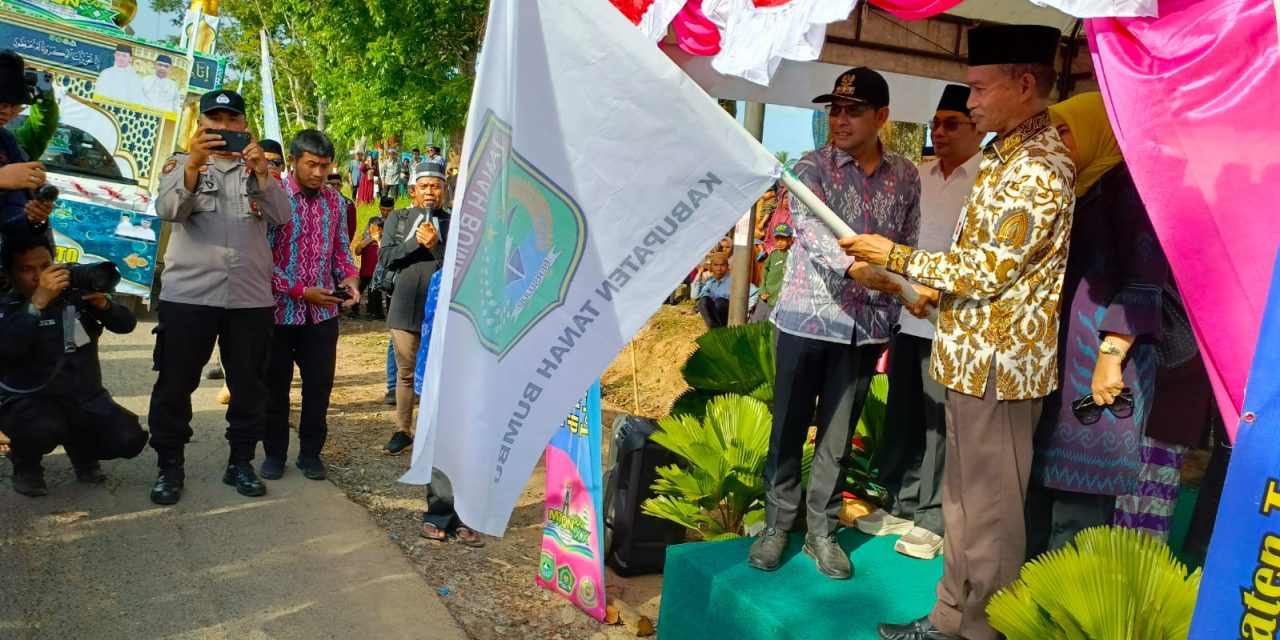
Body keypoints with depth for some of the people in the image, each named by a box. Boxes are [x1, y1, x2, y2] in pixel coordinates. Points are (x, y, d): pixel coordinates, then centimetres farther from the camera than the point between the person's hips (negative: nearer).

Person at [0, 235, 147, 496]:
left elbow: (126, 325, -3)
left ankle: (82, 452, 17)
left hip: (85, 399, 3)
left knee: (129, 439, -17)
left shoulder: (76, 294, 0)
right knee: (45, 428, -36)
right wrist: (38, 302, -35)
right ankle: (25, 466, 1)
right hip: (30, 402, -3)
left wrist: (103, 303, -24)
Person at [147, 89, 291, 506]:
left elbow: (281, 215, -5)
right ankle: (169, 466, 17)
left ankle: (241, 462, 21)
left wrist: (261, 171, -20)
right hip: (188, 294, -1)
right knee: (175, 383, 3)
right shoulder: (181, 163, 8)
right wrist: (194, 163, -25)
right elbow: (167, 210, -11)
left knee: (249, 384, 8)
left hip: (251, 296, 2)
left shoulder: (258, 168, 11)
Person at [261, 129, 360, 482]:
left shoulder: (335, 201, 5)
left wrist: (351, 277, -8)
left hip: (323, 311, 3)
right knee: (276, 385, 10)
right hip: (281, 308, -3)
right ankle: (274, 452, 25)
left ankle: (311, 452, 23)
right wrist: (301, 291, -18)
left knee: (320, 384, 8)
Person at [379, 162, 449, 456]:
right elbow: (385, 258, 2)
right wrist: (415, 241, -9)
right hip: (405, 307, 2)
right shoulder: (397, 218, 11)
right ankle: (403, 431, 19)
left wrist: (435, 245, -17)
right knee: (405, 372, 9)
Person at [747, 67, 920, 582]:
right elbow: (809, 227, -21)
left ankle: (821, 530, 23)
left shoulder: (905, 175, 7)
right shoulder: (813, 167, -4)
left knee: (838, 434, 11)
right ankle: (778, 523, 23)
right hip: (807, 316, -2)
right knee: (789, 427, 7)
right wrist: (852, 267, -37)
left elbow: (910, 244, 13)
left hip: (867, 325, 3)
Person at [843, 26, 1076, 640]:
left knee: (990, 505, 3)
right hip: (973, 352, 10)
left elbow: (991, 268, -21)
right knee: (963, 493, 17)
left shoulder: (1038, 164, -17)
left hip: (998, 359, -10)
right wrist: (938, 290, 11)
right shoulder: (1007, 153, 15)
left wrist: (897, 257, -14)